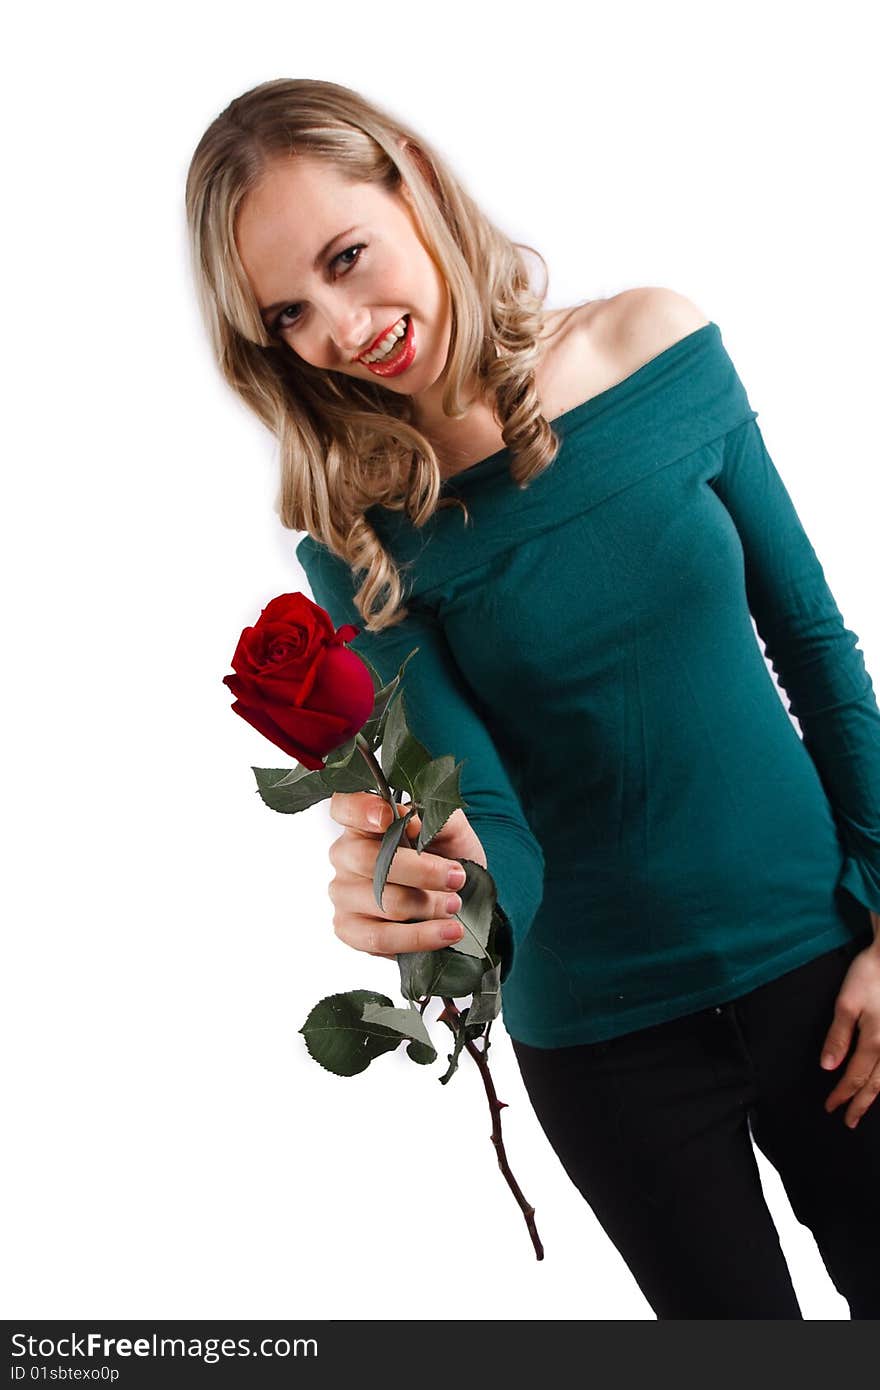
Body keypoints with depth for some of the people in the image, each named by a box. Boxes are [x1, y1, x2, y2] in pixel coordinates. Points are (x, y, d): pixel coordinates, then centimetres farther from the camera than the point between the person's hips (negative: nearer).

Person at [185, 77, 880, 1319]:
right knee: (738, 1316, 15)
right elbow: (496, 830, -17)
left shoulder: (661, 347, -9)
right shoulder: (359, 540, -13)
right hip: (606, 1033, -1)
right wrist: (436, 892, -41)